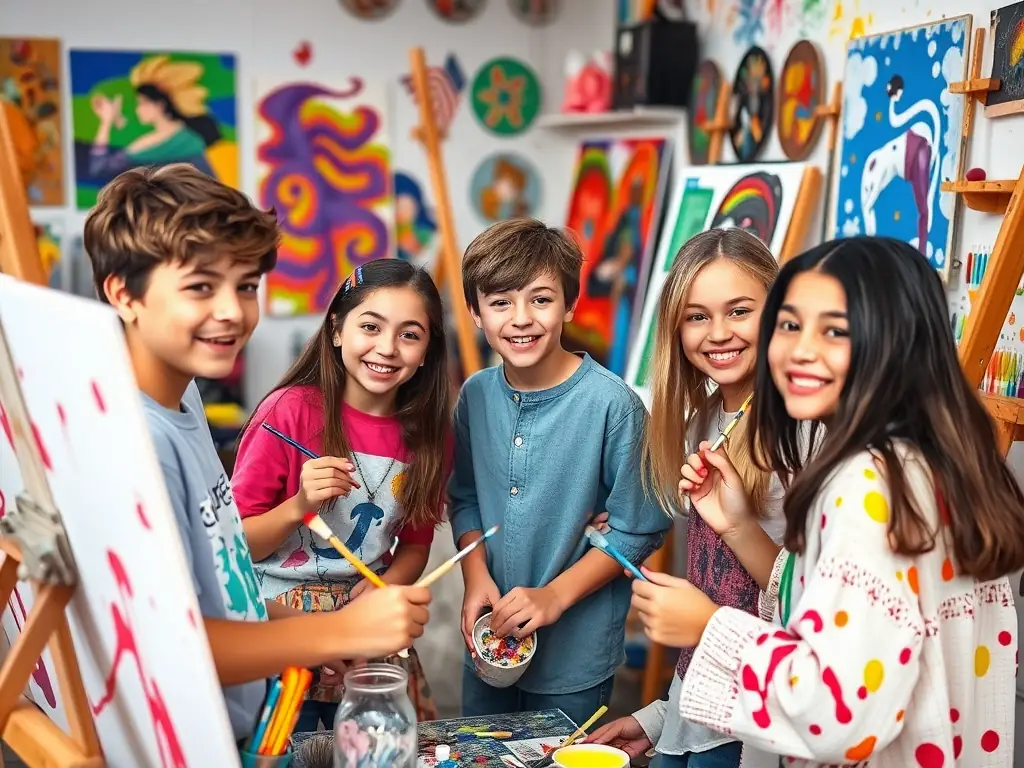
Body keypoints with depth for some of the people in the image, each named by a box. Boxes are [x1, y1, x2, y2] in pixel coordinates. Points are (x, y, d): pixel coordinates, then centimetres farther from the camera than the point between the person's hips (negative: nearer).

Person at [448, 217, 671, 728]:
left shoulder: (612, 404, -19)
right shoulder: (476, 395, -4)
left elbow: (638, 530, -13)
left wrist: (555, 596, -17)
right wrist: (476, 576, -7)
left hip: (575, 652, -5)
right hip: (490, 640, 5)